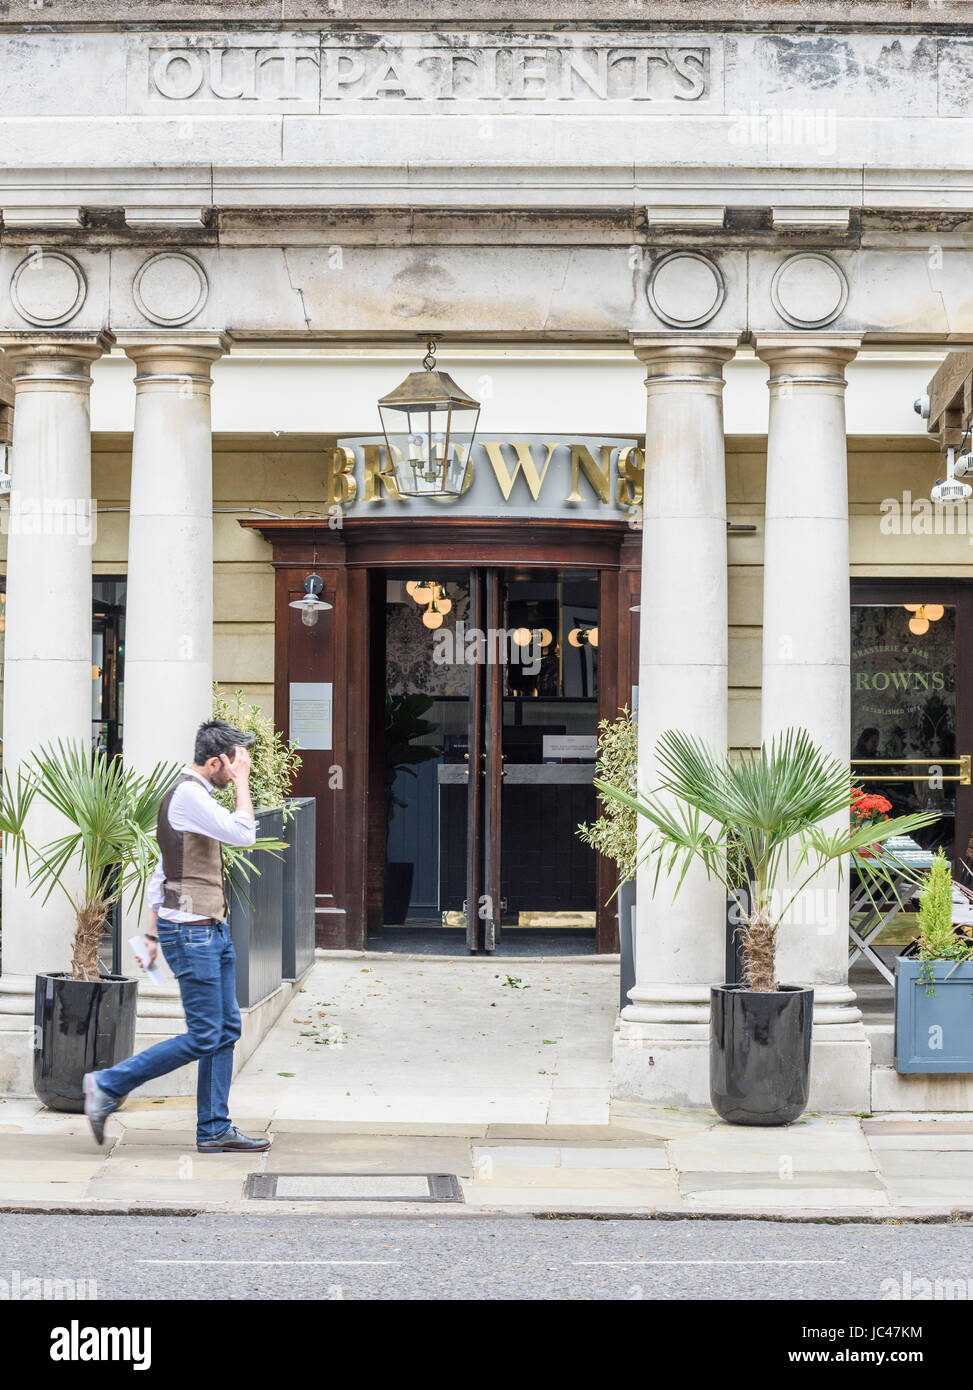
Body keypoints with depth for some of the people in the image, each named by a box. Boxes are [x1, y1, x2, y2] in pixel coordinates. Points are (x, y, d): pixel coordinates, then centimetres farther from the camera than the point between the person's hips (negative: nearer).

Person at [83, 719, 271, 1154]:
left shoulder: (193, 794, 18)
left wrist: (153, 929, 22)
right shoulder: (189, 794, -14)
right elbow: (243, 834, -22)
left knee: (226, 1030, 8)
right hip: (191, 930, -11)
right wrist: (241, 783, -11)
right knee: (203, 1036, -9)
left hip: (211, 928, 11)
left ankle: (214, 1130, 11)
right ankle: (107, 1086, -2)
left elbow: (163, 870, 21)